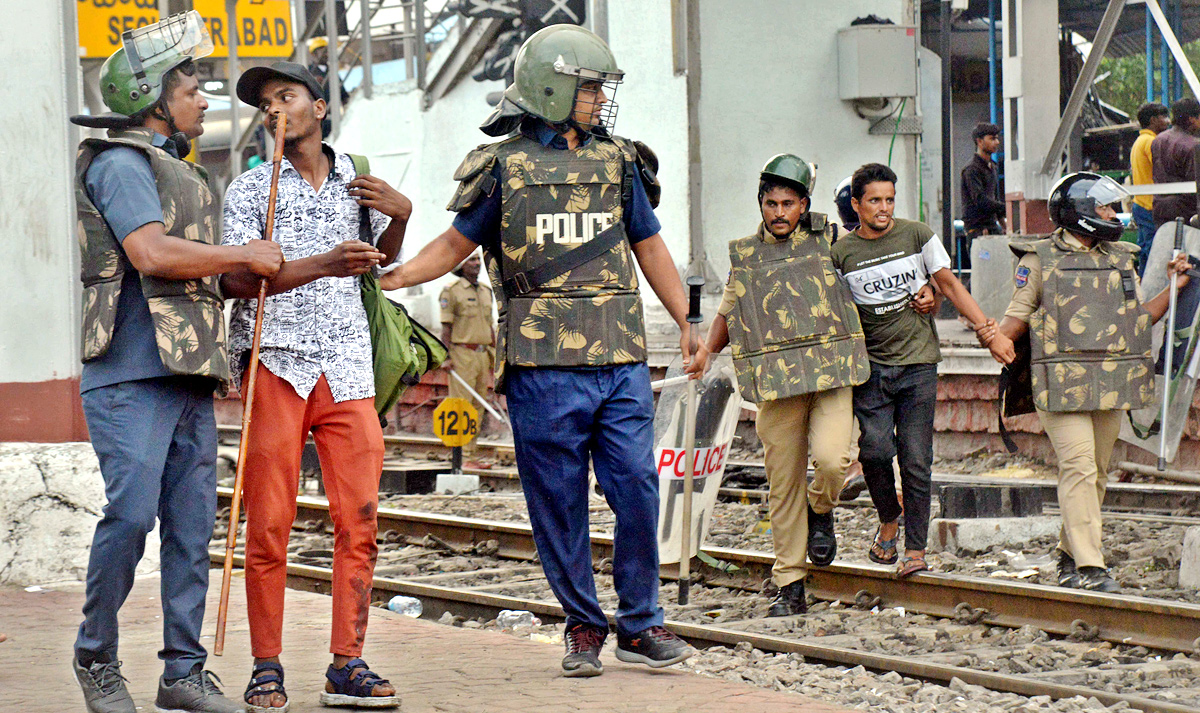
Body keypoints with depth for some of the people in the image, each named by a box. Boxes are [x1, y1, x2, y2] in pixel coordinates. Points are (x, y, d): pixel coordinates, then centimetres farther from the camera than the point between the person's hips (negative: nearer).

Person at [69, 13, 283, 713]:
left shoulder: (184, 175, 24)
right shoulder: (121, 163, -5)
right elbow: (152, 253, -18)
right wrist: (245, 255, -8)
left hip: (189, 376, 9)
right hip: (132, 373, -9)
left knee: (192, 524, 5)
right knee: (132, 513, -14)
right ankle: (97, 657, 1)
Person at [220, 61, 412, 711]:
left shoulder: (355, 179, 15)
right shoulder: (250, 189, 4)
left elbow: (381, 263, 31)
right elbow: (236, 279, -10)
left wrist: (399, 214, 10)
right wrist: (325, 264, -20)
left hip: (347, 366, 3)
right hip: (275, 363, -3)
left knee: (359, 520, -1)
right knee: (269, 524, -4)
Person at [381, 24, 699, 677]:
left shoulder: (617, 162, 12)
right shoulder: (505, 167, 3)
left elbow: (649, 247, 20)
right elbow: (457, 243, 8)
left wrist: (686, 323, 15)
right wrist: (390, 276, -5)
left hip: (621, 361, 3)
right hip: (543, 365, -3)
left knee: (638, 491, -3)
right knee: (559, 503, 1)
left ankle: (640, 625, 8)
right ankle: (583, 628, 12)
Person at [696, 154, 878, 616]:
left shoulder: (827, 240, 10)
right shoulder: (744, 256, 14)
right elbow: (726, 316, 27)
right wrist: (705, 355, 13)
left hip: (831, 374, -1)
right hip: (776, 385, 1)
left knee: (831, 459, -23)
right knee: (783, 484, 0)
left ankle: (821, 511, 12)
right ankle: (790, 588, 8)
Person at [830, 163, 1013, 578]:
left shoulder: (916, 236, 3)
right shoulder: (841, 254, 3)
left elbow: (950, 285, 7)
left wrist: (989, 331, 1)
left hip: (918, 362, 0)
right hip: (872, 367, 0)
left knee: (916, 460, -5)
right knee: (875, 449, -14)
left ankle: (915, 549, -1)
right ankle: (889, 519, 13)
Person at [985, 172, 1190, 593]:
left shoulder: (1120, 259, 18)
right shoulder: (1040, 259, 2)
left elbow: (1139, 318, 21)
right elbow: (1019, 314, 1)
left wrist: (1173, 289, 9)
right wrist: (997, 336, -19)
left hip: (1112, 382, 6)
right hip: (1063, 380, -6)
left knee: (1096, 472, 9)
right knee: (1079, 468, -14)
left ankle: (1070, 557, 21)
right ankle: (1089, 566, -16)